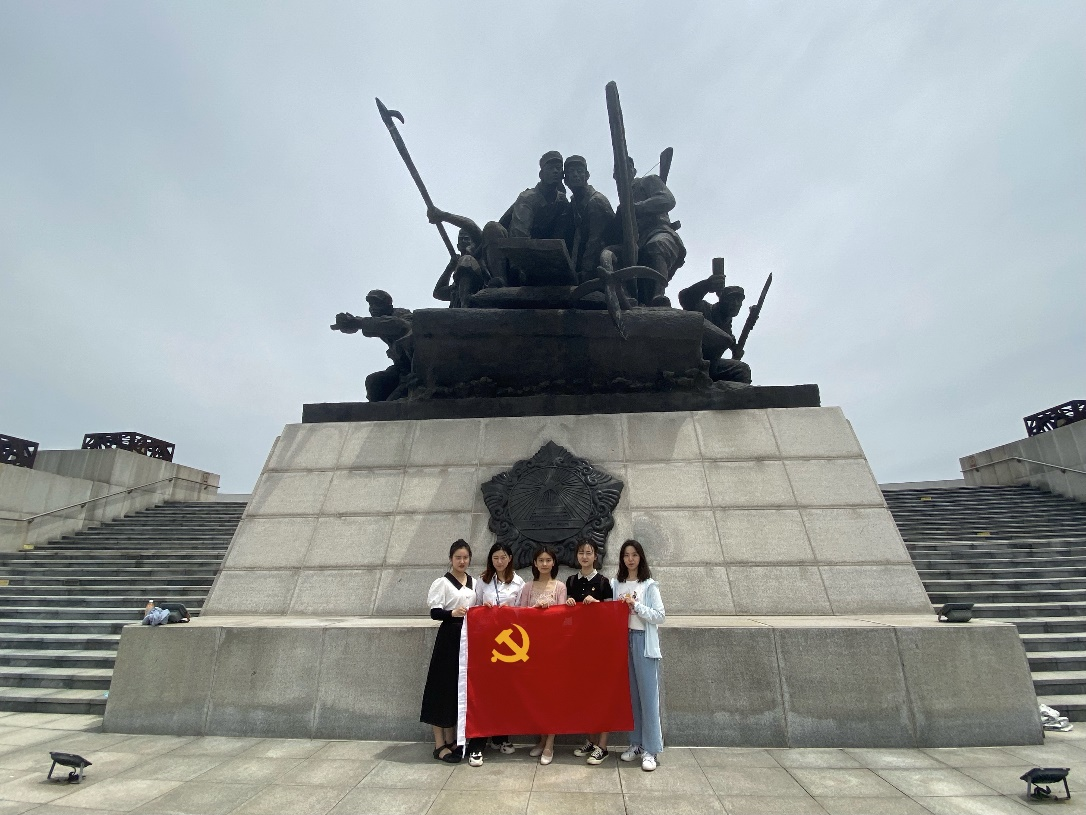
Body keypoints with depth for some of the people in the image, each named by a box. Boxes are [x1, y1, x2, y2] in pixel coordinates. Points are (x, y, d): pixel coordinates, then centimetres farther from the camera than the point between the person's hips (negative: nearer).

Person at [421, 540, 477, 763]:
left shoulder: (474, 583, 12)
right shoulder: (442, 582, -6)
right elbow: (434, 612, -12)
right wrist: (452, 613, -29)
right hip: (449, 638, -6)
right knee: (444, 687, -3)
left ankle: (451, 740, 23)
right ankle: (439, 744, 7)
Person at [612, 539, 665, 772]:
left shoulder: (649, 585, -2)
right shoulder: (616, 584, 8)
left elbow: (660, 616, -6)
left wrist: (636, 605, -14)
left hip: (643, 642, -4)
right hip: (622, 641, 4)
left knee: (648, 695, -1)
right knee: (629, 694, 10)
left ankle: (651, 749, 7)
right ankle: (636, 743, 22)